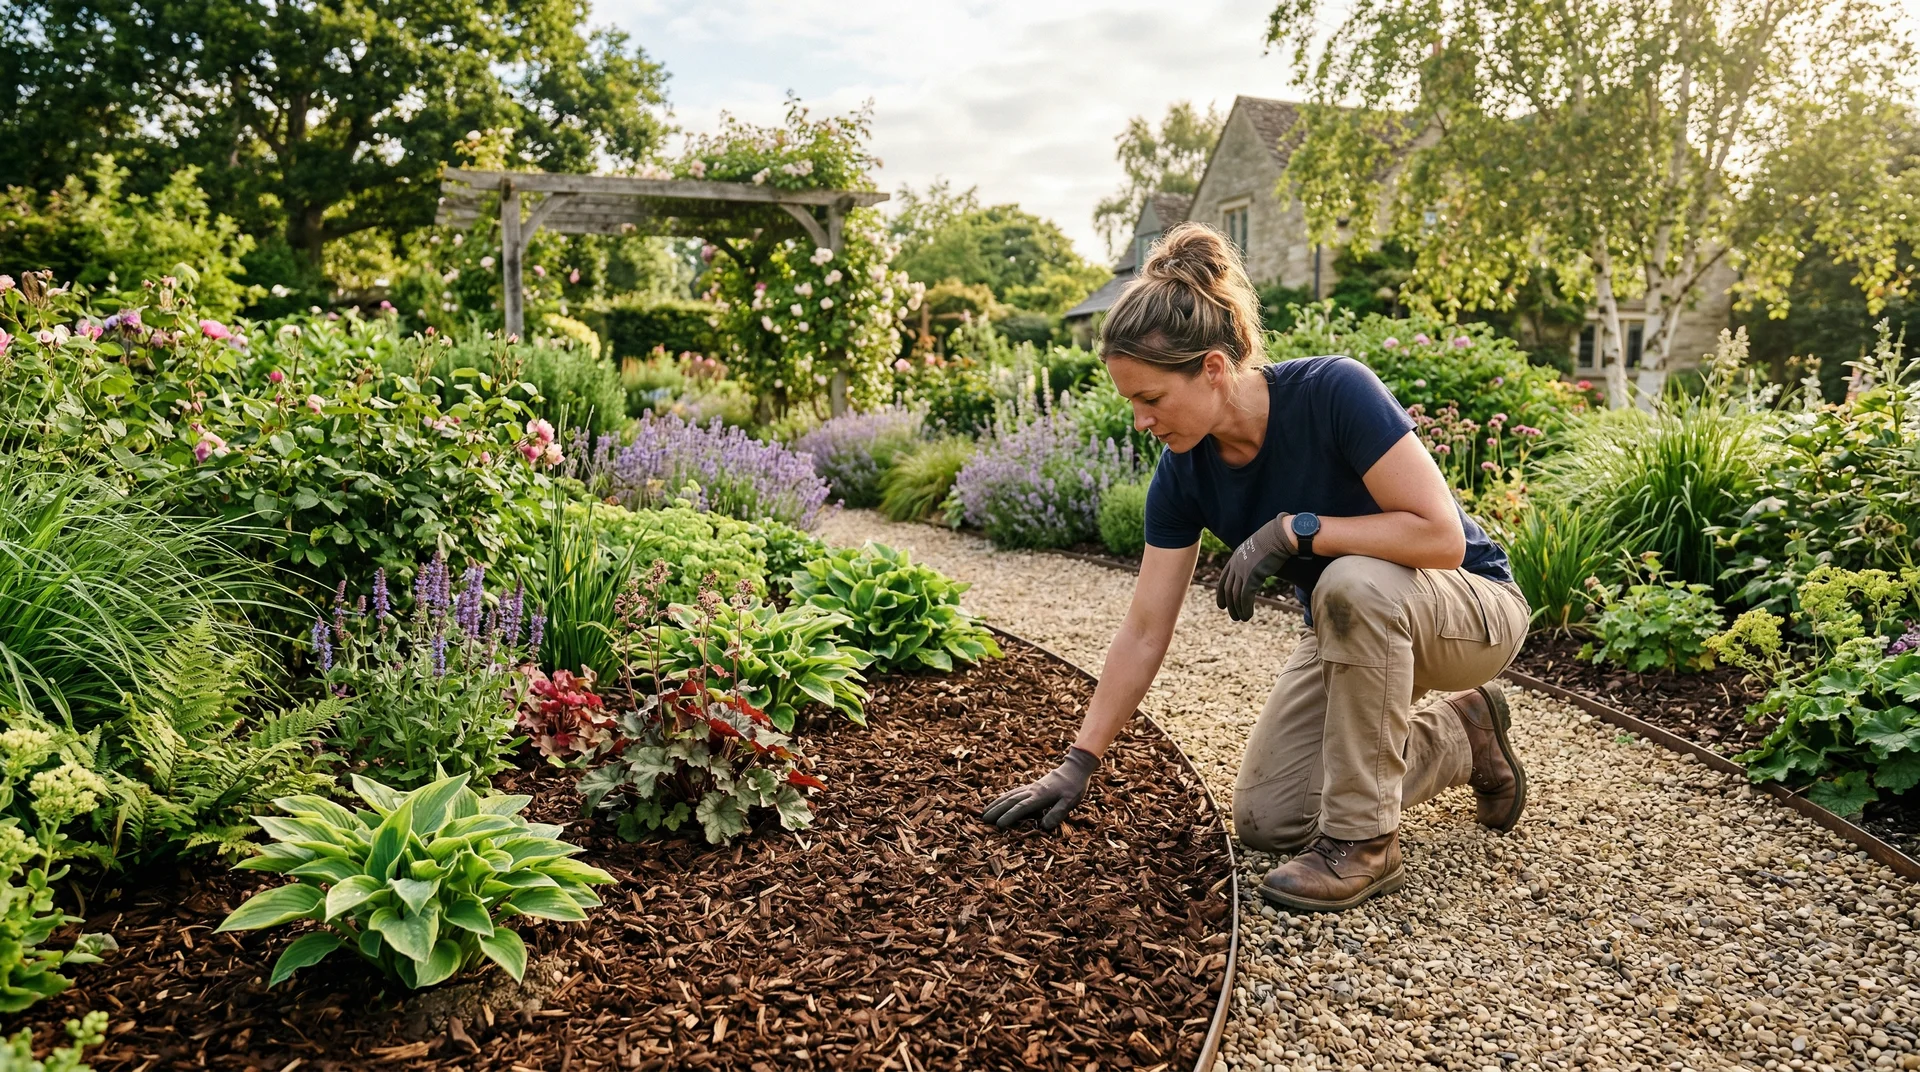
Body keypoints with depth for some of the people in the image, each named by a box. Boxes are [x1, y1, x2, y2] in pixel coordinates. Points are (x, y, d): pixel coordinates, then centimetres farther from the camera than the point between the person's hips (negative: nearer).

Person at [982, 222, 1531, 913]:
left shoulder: (1335, 391, -31)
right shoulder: (1183, 472, -14)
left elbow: (1442, 536, -31)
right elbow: (1144, 631, -9)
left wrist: (1298, 528, -34)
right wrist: (1077, 766, -8)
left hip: (1470, 609, -5)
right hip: (1352, 630, 6)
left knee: (1357, 582, -39)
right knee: (1266, 819, -6)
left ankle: (1364, 841, -20)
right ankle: (1460, 737, 16)